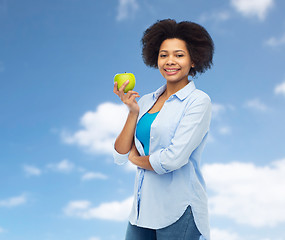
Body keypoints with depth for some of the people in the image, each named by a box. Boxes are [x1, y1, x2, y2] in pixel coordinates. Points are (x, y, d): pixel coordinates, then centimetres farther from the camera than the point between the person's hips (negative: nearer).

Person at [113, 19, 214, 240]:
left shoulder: (198, 101, -7)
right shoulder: (145, 101, 9)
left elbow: (175, 158, -18)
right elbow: (120, 156, 6)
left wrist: (138, 159, 0)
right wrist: (133, 112, -4)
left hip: (179, 212, -5)